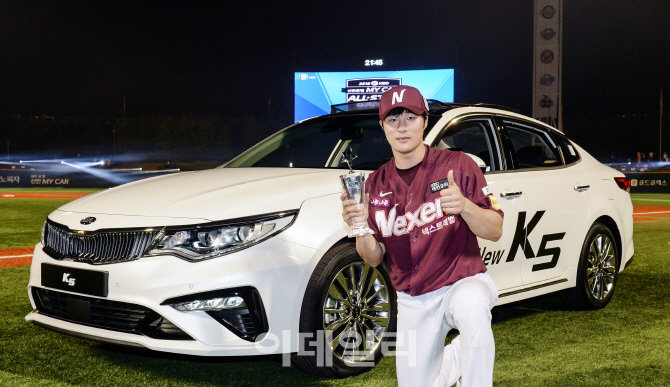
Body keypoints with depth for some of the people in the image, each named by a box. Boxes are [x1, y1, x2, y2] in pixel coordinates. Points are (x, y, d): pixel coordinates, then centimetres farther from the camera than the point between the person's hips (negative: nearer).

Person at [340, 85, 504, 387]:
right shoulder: (376, 185, 4)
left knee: (470, 306, -40)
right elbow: (374, 258, 3)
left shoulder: (457, 165, -6)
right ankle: (455, 357, 40)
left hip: (462, 281, -4)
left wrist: (465, 207, -29)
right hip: (412, 301, 4)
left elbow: (495, 231, -9)